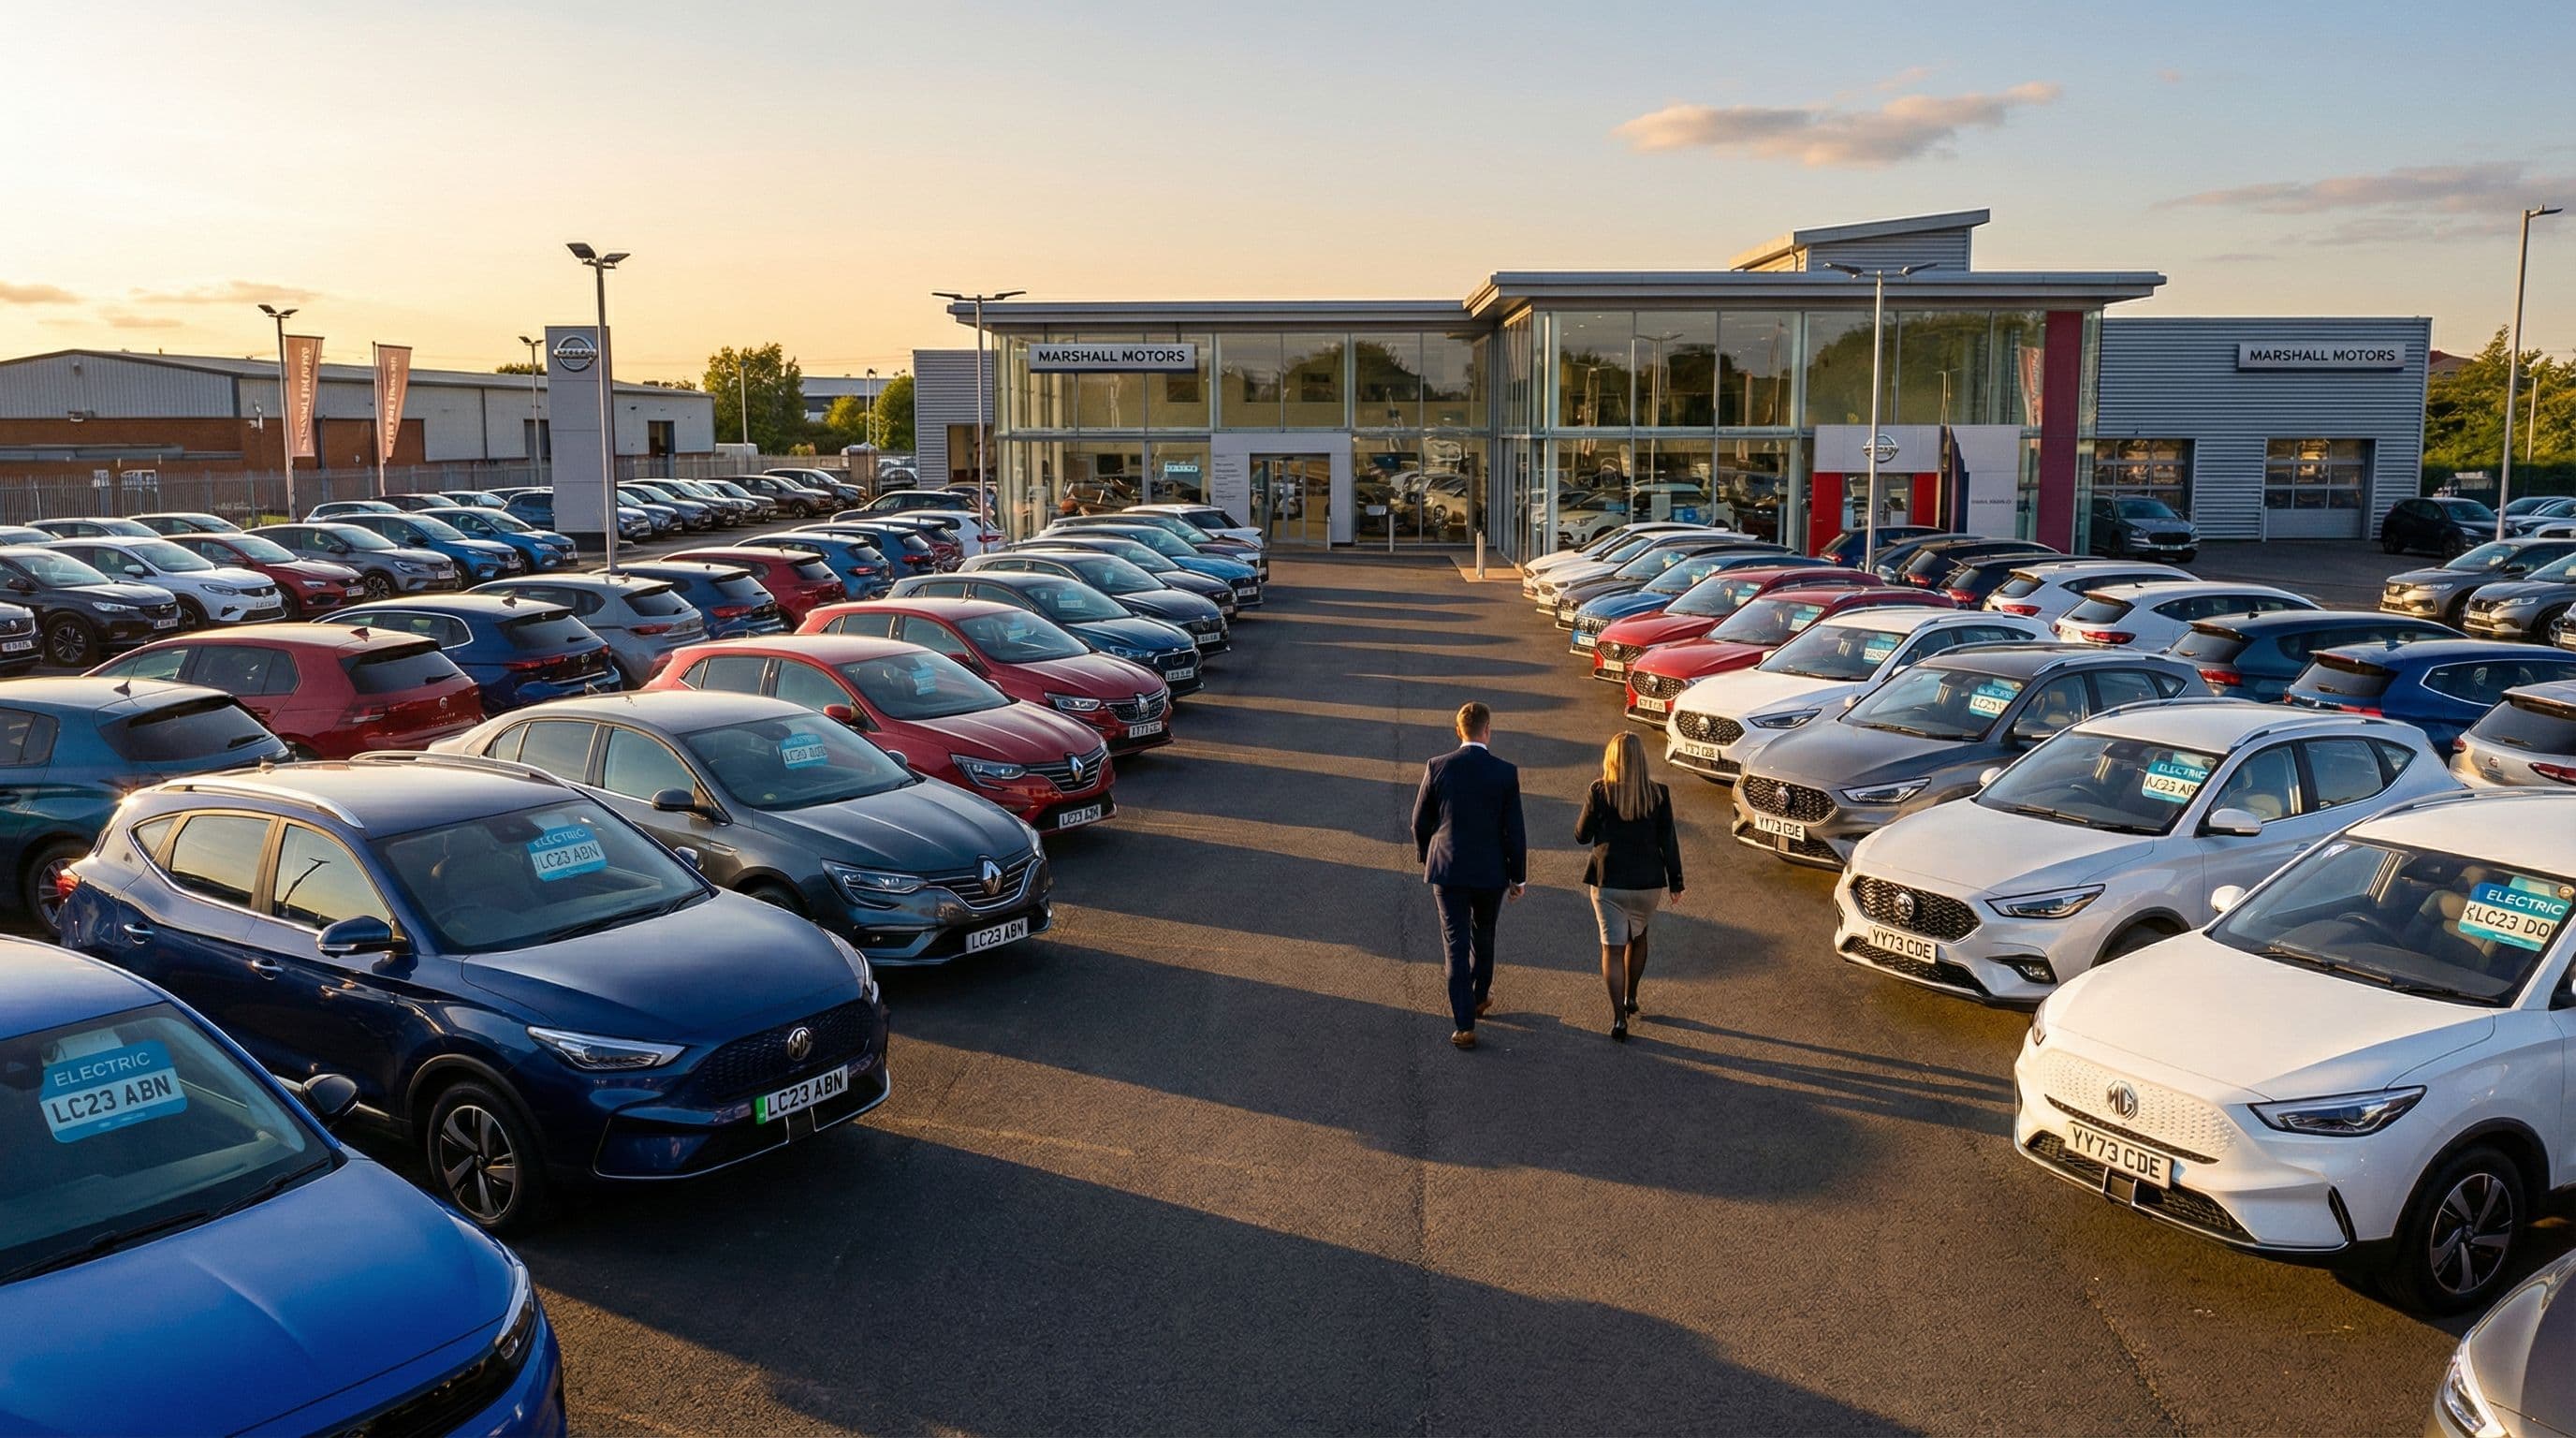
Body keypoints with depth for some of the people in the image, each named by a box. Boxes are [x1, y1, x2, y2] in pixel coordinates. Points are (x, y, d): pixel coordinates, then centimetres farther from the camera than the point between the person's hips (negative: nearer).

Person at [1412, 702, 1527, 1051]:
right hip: (1491, 871, 0)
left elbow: (1420, 821, 1)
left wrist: (1426, 859, 18)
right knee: (1483, 936, 23)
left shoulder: (1437, 767, -7)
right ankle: (1480, 996, 43)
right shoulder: (1505, 773, -9)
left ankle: (1464, 1025, 0)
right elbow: (1514, 831, -7)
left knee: (1456, 945, 3)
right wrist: (1519, 877, 4)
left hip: (1448, 869, 0)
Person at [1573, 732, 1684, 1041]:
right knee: (1638, 937, 26)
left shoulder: (1599, 792, -11)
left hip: (1609, 882, -2)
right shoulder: (1658, 795, -7)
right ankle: (1630, 997, 37)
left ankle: (1619, 1018, -1)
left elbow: (1581, 836, -3)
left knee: (1613, 948, 4)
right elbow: (1668, 842, -2)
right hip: (1648, 882, 2)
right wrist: (1675, 881, 8)